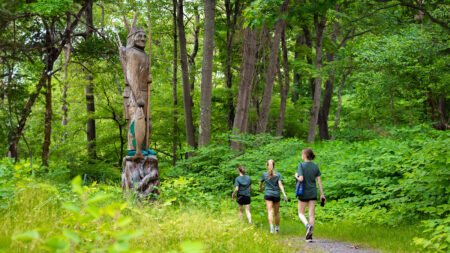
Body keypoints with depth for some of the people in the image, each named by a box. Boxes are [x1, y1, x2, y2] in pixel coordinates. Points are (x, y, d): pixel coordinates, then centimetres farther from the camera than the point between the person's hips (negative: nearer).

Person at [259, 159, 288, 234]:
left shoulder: (264, 174, 1)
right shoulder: (278, 175, 0)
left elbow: (260, 183, 14)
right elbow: (280, 185, -10)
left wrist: (261, 188, 36)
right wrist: (284, 194, -15)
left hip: (268, 195, -1)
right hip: (276, 195, 1)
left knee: (270, 211, -10)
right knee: (276, 212, 14)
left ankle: (271, 227, -28)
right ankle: (277, 228, 23)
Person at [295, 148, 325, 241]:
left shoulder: (301, 165, -11)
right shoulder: (315, 166, 3)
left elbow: (301, 179, -20)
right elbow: (319, 181, 2)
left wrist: (296, 176, 3)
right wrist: (322, 194, 6)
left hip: (304, 193, -4)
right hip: (313, 193, 4)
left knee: (301, 213, 8)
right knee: (311, 214, 5)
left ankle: (308, 225, -20)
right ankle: (310, 235, 2)